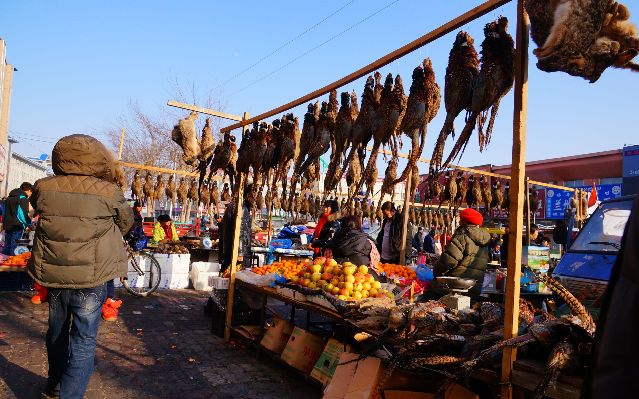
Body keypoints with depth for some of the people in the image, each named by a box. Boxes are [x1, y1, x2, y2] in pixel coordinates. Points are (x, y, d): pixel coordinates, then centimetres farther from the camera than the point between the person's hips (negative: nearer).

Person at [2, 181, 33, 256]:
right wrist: (29, 224, -5)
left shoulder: (9, 197, 16)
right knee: (14, 248, -4)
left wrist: (4, 223, 25)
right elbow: (23, 214, -17)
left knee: (6, 247, 16)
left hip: (7, 225, 8)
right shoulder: (23, 199, -12)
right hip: (17, 226, -8)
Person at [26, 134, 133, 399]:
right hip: (91, 278, -5)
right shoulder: (108, 192, -15)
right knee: (83, 340, 5)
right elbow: (126, 223, 3)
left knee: (57, 332, 23)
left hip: (53, 275, 5)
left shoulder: (43, 188, -5)